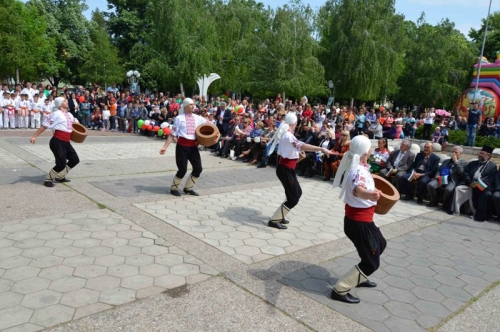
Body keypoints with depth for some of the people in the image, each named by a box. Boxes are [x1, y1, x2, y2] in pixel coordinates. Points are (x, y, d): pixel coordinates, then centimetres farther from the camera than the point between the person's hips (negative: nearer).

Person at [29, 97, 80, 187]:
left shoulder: (69, 114, 15)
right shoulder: (57, 114, -8)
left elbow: (75, 122, 37)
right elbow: (44, 125, -10)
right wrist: (34, 136, -16)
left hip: (66, 142, 9)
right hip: (57, 142, -9)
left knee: (75, 160, 14)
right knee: (61, 164, -11)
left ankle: (60, 177, 29)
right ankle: (48, 179, 12)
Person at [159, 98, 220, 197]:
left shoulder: (198, 118, 8)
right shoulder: (179, 118, -3)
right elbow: (172, 134, -3)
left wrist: (217, 134, -12)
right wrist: (165, 147, -10)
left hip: (193, 146, 5)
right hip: (182, 145, -5)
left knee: (198, 168, 7)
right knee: (182, 169, -3)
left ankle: (188, 188, 27)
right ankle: (174, 188, 23)